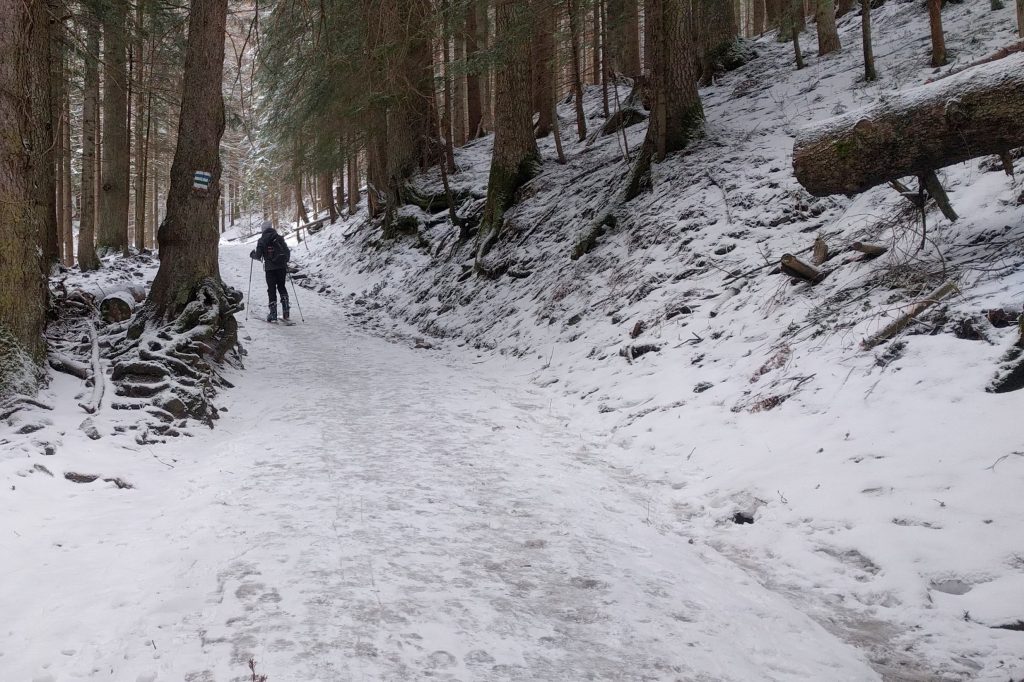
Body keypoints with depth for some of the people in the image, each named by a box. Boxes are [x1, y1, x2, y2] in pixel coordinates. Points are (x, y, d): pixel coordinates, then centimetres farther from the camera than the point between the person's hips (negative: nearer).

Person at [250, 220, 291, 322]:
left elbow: (258, 256, -6)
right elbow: (287, 252, 1)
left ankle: (273, 314, -1)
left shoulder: (262, 240, -2)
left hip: (270, 268, -2)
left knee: (271, 290, 4)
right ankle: (286, 312, 4)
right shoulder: (279, 238, 4)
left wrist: (252, 255, 17)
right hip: (282, 267, 2)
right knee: (282, 288, 16)